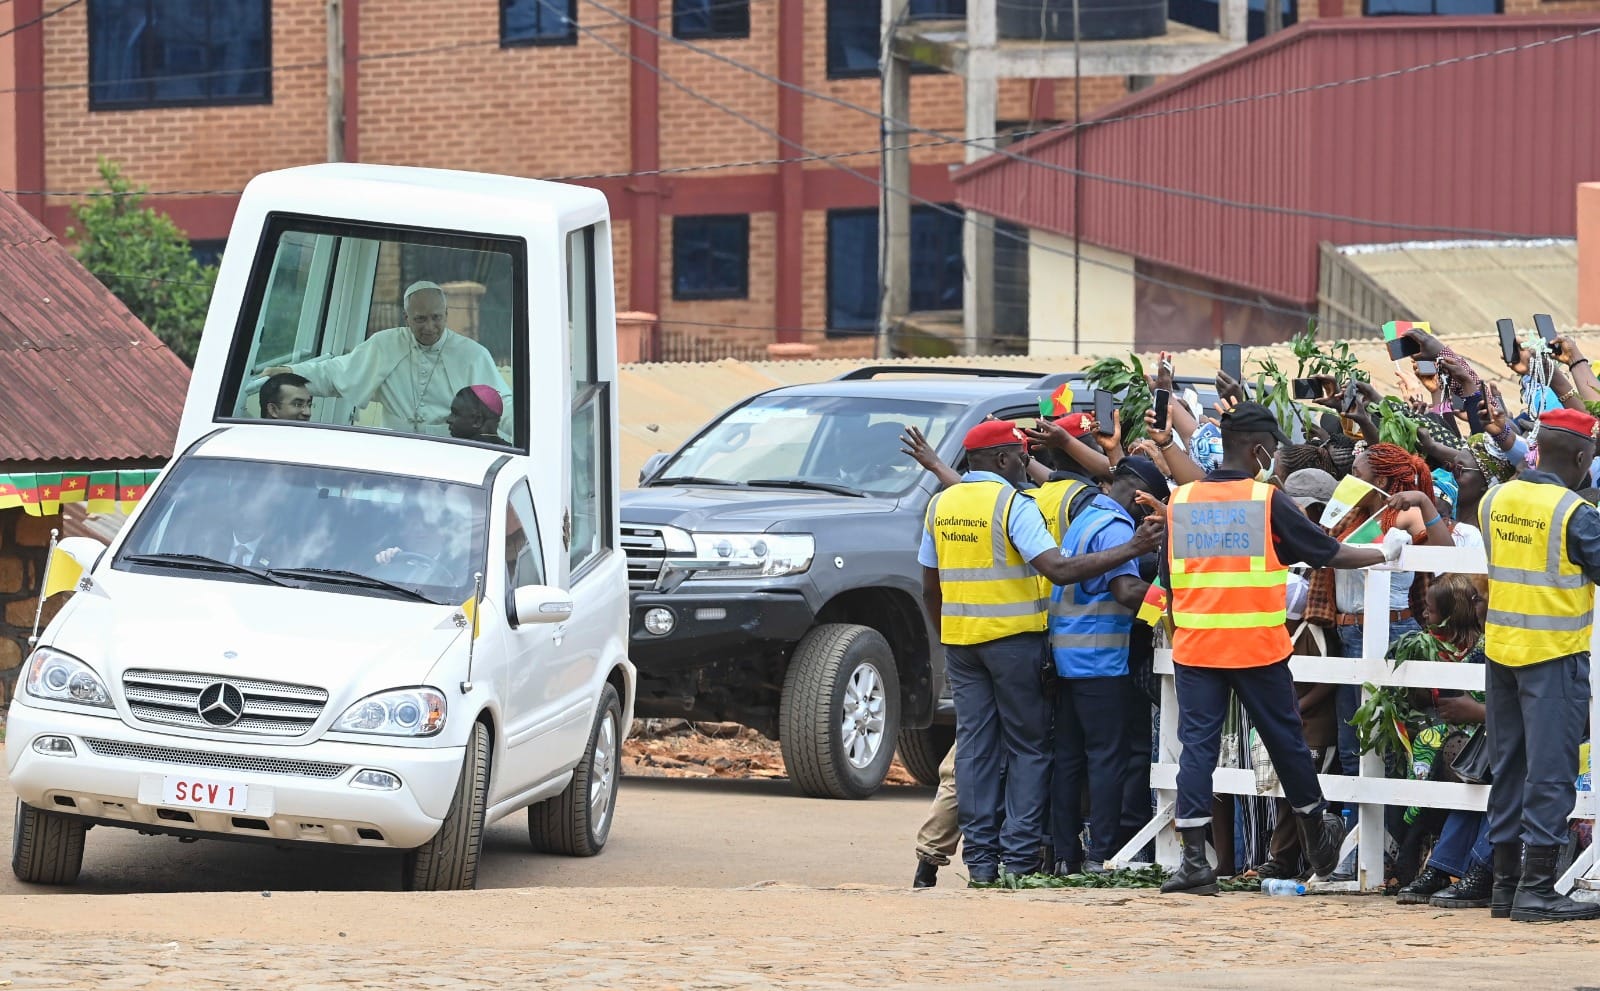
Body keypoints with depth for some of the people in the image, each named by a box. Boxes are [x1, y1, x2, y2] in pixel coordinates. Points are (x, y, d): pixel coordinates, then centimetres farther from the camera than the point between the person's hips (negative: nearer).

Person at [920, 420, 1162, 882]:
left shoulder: (940, 505, 8)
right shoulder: (1012, 503, -11)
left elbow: (930, 588, 13)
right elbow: (1059, 570, -20)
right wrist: (1132, 550, -19)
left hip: (958, 637, 5)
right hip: (1012, 636, -5)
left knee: (974, 745, 7)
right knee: (1028, 748, 3)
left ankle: (980, 857, 4)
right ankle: (1019, 856, -3)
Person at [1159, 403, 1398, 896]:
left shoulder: (1180, 501, 4)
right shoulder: (1268, 502, -5)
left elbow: (1168, 578, 10)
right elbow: (1330, 553, 2)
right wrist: (1383, 554, 19)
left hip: (1194, 647, 2)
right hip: (1258, 647, -2)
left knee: (1197, 746, 1)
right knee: (1285, 742, 13)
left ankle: (1194, 858, -9)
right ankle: (1318, 838, 30)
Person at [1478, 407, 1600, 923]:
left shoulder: (1494, 501, 3)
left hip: (1501, 648, 7)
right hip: (1555, 652, -7)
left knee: (1508, 768, 13)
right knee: (1550, 770, -3)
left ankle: (1505, 882, 17)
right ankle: (1536, 887, -6)